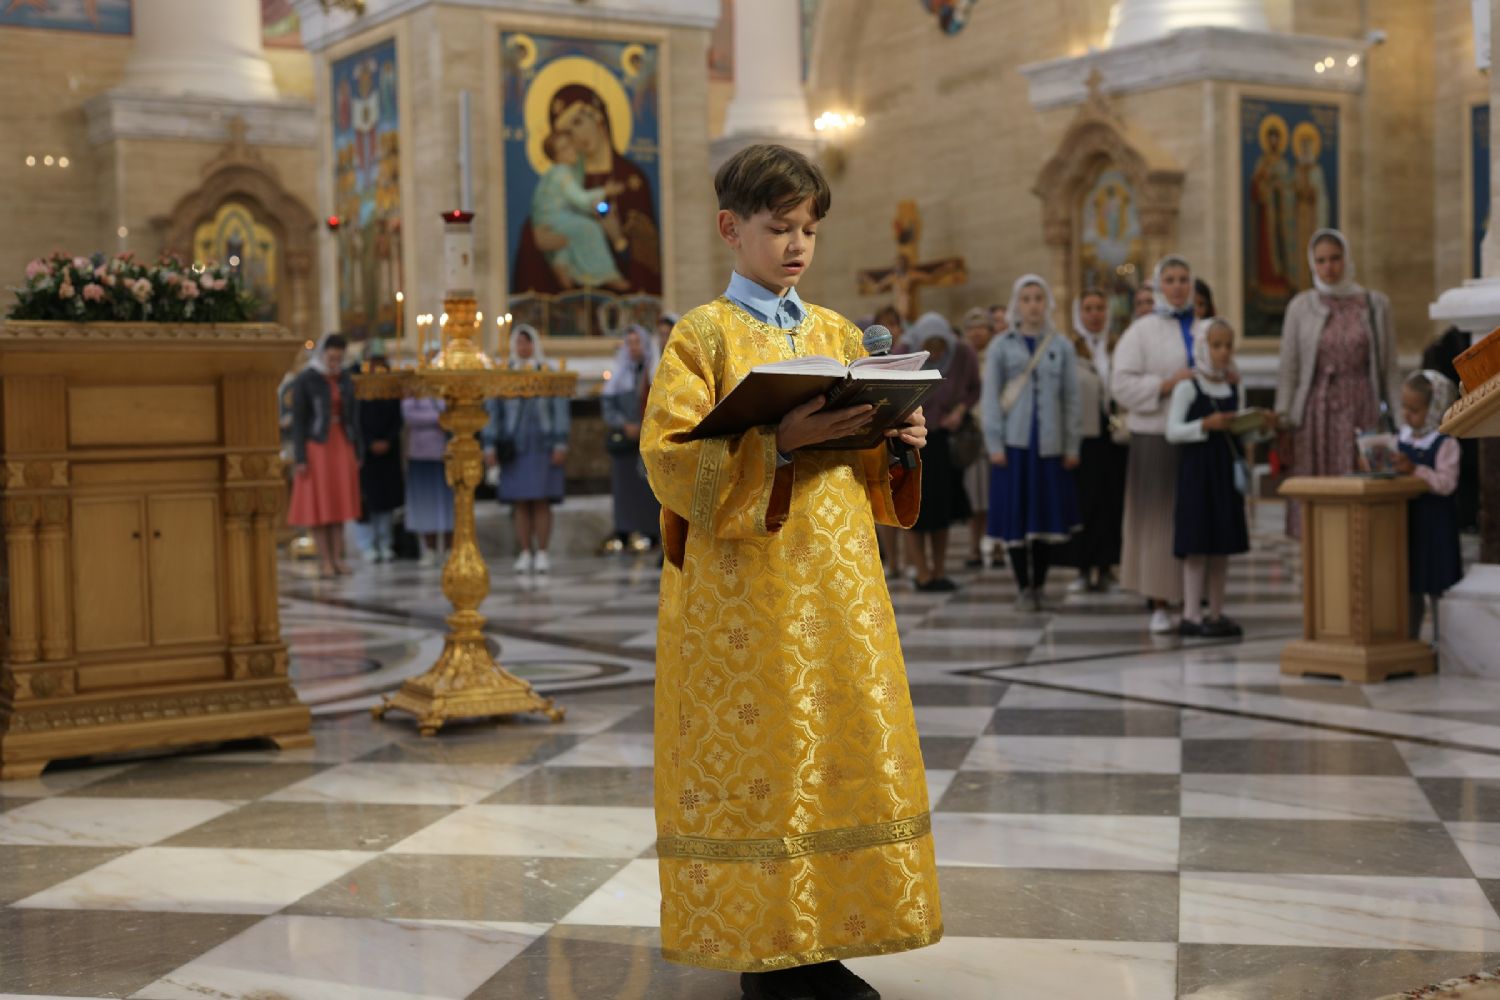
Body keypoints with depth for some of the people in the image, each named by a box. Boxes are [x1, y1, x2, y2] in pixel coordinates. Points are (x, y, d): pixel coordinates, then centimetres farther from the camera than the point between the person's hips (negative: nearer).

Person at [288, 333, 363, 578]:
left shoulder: (345, 380, 7)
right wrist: (300, 459, -13)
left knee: (338, 503, 6)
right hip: (316, 447, -5)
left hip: (341, 445, 5)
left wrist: (356, 454, 8)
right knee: (318, 503, -2)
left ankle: (337, 558, 10)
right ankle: (324, 560, 3)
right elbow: (298, 420, -9)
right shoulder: (304, 380, -9)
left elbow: (351, 418, 11)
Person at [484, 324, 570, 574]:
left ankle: (542, 554, 2)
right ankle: (524, 554, 6)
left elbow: (560, 410, 1)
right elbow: (492, 411, 8)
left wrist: (560, 444, -6)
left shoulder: (548, 373, 4)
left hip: (542, 446, -1)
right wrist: (490, 445, 0)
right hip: (514, 447, 1)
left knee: (541, 502, -3)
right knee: (520, 503, 1)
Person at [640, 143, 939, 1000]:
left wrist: (897, 444, -5)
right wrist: (779, 441, -22)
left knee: (842, 748, 3)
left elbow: (869, 472, 17)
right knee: (751, 758, -3)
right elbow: (670, 455, -11)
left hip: (835, 579, 5)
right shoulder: (704, 334, 0)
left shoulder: (840, 335, 15)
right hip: (741, 584, -5)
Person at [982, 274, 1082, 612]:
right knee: (1016, 516, -1)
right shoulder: (1001, 346, 5)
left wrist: (1072, 445, 2)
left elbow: (1072, 398, 8)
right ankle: (1023, 588, 9)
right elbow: (990, 397, 2)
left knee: (1046, 516, 3)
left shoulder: (1062, 346, 8)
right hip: (1014, 442, -1)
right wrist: (994, 444, -6)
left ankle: (1038, 586, 14)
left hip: (1049, 443, 1)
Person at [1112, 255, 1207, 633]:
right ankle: (1160, 605, 3)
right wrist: (1166, 385, -15)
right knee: (1159, 517, -2)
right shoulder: (1142, 331, 3)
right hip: (1156, 436, -3)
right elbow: (1121, 384, -6)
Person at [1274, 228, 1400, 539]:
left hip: (1362, 413, 0)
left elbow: (1390, 369, 8)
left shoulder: (1375, 304, 6)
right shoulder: (1301, 306, 5)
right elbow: (1288, 370, 5)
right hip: (1315, 412, 0)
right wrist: (1283, 424, -1)